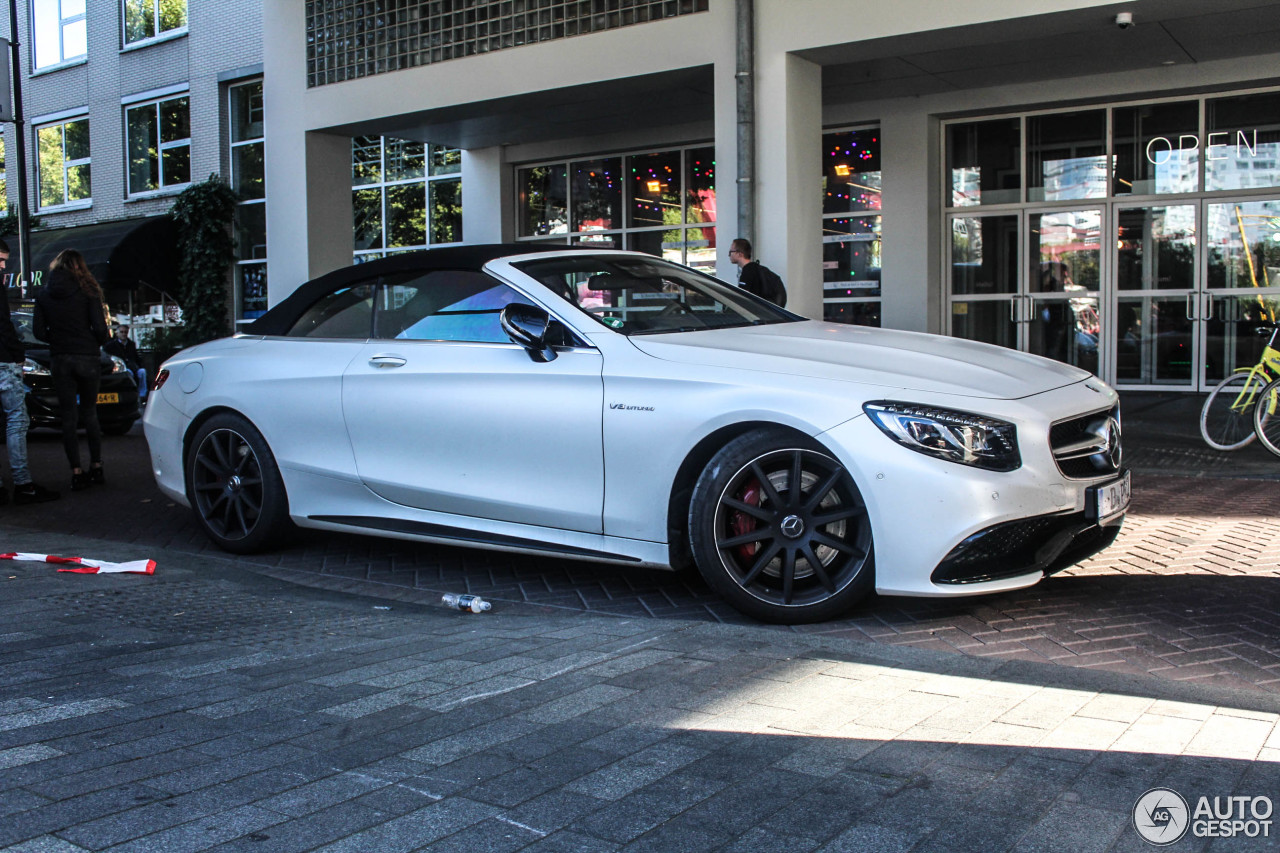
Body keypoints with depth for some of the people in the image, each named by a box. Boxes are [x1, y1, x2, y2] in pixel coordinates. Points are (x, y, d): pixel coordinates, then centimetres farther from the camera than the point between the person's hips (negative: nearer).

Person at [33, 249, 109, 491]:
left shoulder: (44, 294, 5)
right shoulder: (87, 291, -3)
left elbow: (39, 331, 2)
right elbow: (100, 328, -9)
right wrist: (100, 341, 11)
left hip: (61, 360, 1)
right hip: (88, 358, -1)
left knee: (68, 417, 4)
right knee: (89, 413, 12)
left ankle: (77, 473, 0)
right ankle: (96, 467, 12)